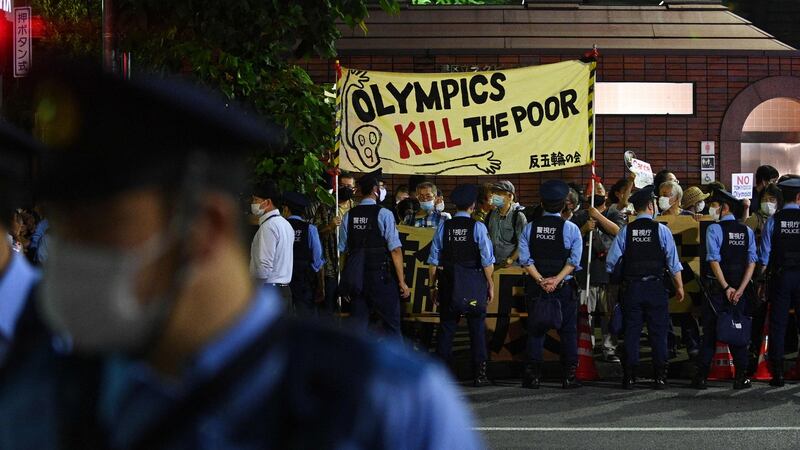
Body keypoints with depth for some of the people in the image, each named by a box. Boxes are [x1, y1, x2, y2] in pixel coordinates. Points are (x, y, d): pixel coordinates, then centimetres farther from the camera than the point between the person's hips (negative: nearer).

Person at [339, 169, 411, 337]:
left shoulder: (349, 216, 5)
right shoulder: (384, 214, -8)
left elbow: (343, 251, 9)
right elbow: (395, 250, -12)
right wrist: (402, 281, -7)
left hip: (356, 277, 5)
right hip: (381, 277, -4)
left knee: (358, 325, 8)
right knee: (391, 325, 3)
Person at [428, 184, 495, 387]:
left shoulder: (444, 226, 2)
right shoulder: (477, 227, -6)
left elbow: (434, 260, 3)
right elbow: (487, 260, -8)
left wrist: (432, 285, 11)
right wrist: (490, 285, 2)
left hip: (449, 283, 2)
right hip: (474, 283, -2)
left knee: (446, 328, 8)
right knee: (477, 329, 5)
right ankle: (479, 374, 5)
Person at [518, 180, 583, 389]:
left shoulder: (529, 228, 3)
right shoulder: (571, 229, -3)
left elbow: (525, 259, -5)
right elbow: (574, 260, -11)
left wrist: (541, 280, -9)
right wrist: (556, 279, -14)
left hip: (536, 286, 2)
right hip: (563, 287, -2)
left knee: (535, 331, 5)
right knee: (568, 332, 5)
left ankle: (533, 376, 2)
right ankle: (569, 376, 3)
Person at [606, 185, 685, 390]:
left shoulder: (626, 231, -1)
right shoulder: (661, 230, -6)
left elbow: (611, 262, 0)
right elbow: (673, 262, -4)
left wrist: (622, 276, 18)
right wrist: (679, 287, 5)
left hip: (631, 288, 2)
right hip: (655, 287, -2)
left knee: (631, 332, 5)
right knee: (658, 332, 5)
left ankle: (629, 377, 5)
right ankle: (660, 377, 4)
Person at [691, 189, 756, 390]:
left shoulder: (714, 229, -6)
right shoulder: (747, 231, 7)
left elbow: (714, 260, -13)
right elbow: (752, 262, 0)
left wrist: (727, 288, -11)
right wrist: (740, 289, -5)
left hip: (718, 287, -3)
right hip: (739, 287, 4)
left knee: (710, 333, 2)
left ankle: (702, 377, 2)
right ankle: (741, 377, 4)